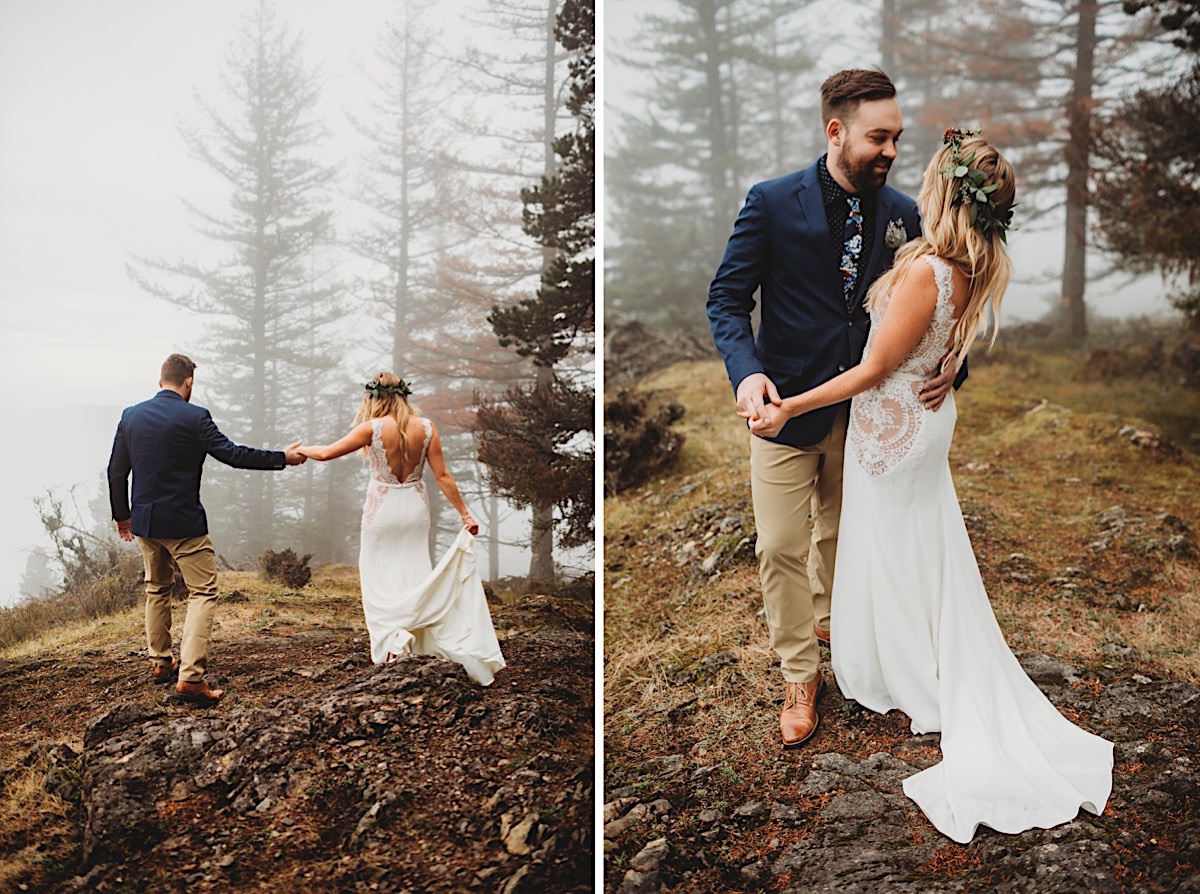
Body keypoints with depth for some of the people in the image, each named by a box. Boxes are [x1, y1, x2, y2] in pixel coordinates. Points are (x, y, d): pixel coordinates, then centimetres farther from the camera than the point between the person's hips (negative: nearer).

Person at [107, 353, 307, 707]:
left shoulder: (130, 416, 4)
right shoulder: (194, 417, -14)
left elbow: (116, 472, 9)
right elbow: (232, 454, -13)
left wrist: (122, 515, 21)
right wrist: (282, 458, -3)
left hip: (144, 521, 6)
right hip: (183, 523, -6)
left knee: (157, 590, 23)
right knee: (203, 593, 0)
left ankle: (160, 663, 31)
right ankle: (190, 677, -11)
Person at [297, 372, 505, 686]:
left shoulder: (374, 428, -13)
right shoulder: (426, 427, -5)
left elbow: (327, 453, -7)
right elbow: (443, 476, -5)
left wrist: (300, 450, 14)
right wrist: (465, 514, 1)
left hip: (383, 509, -3)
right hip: (416, 508, 3)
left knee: (379, 575, 8)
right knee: (415, 574, 12)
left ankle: (392, 637, -9)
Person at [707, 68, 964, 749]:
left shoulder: (902, 212, -2)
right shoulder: (773, 203, -12)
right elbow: (728, 297, -10)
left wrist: (949, 362, -14)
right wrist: (747, 371, -27)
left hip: (867, 407, 3)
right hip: (787, 405, -3)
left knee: (841, 534, 21)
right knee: (781, 547, 1)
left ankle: (826, 618, 49)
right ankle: (801, 679, 17)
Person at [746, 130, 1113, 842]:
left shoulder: (926, 271, -31)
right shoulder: (978, 269, -6)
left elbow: (874, 370, -24)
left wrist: (790, 408, -18)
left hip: (891, 426, -8)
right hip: (930, 419, 8)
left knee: (888, 557, 11)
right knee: (925, 551, 21)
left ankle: (893, 679, 29)